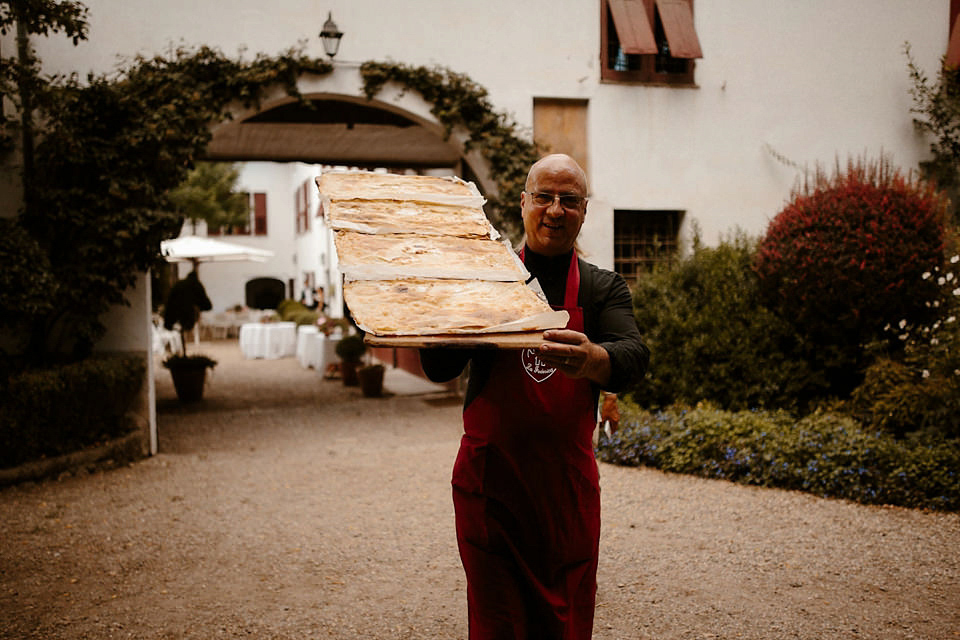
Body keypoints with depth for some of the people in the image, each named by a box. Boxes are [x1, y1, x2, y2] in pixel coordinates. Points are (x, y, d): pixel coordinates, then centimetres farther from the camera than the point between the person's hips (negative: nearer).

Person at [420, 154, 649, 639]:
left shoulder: (604, 289, 6)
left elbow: (633, 360, -13)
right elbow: (439, 370, -3)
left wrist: (590, 359, -36)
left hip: (568, 482, 2)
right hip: (488, 477, -1)